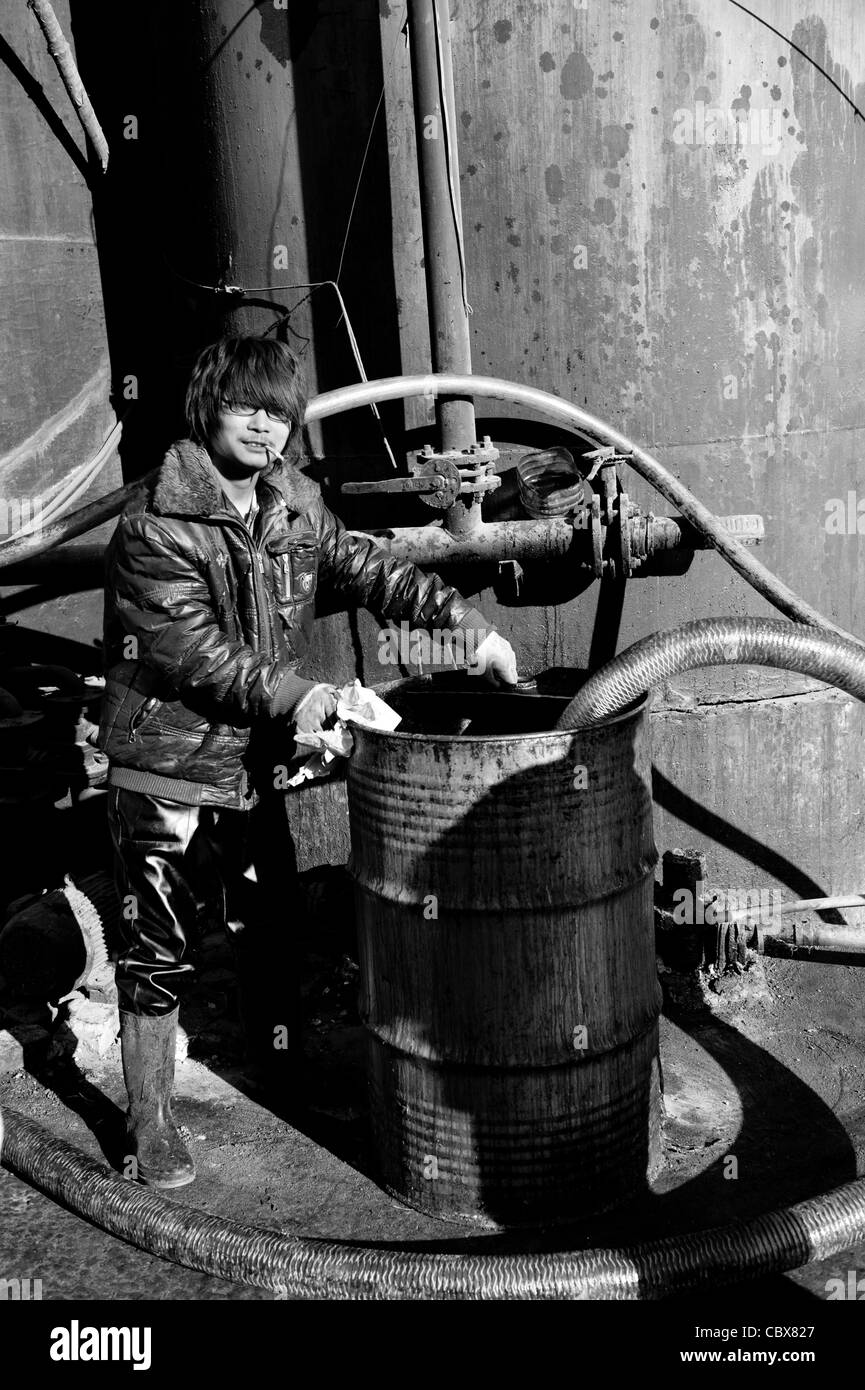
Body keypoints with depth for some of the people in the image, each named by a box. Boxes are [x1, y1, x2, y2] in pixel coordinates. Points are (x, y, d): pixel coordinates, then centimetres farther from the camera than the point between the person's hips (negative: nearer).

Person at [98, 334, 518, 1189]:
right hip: (168, 777, -6)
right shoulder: (155, 527, -17)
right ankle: (149, 1125, 23)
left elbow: (368, 571, 5)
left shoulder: (295, 507, 3)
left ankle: (282, 1073, 42)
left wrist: (466, 622, -4)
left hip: (255, 769, 6)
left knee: (273, 928, 19)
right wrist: (291, 695, -29)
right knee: (158, 951, 6)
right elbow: (191, 651, -22)